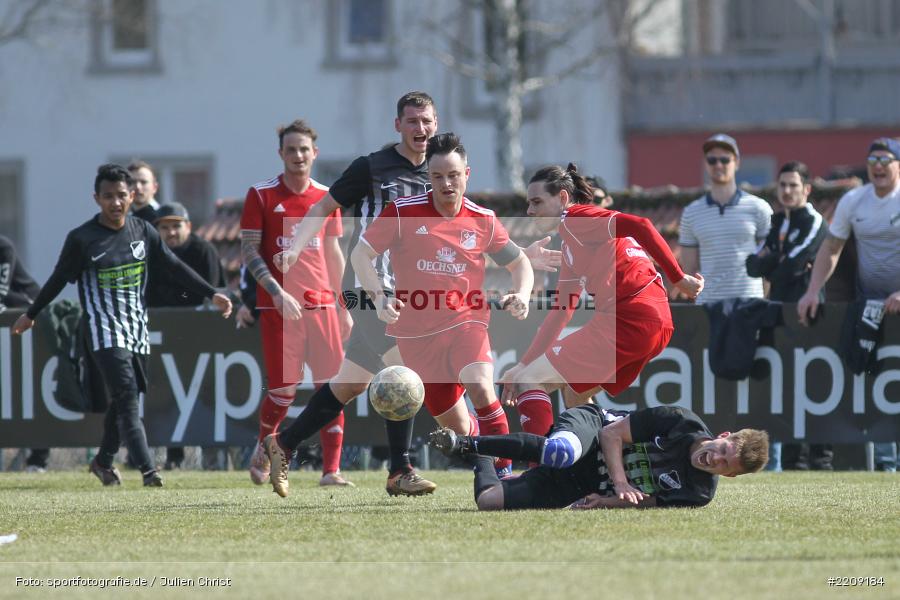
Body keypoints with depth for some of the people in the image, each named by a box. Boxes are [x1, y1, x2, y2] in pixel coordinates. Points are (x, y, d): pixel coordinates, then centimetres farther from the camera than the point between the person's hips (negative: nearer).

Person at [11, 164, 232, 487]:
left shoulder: (143, 232, 5)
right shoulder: (81, 238, -7)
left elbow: (174, 267, 11)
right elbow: (59, 279, 5)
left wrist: (211, 294, 7)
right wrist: (30, 315, 12)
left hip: (137, 328, 5)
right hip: (105, 330, -5)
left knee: (124, 399, 10)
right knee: (126, 396, -16)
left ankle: (104, 461, 30)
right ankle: (148, 470, -24)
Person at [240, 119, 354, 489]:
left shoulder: (326, 197, 11)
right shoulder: (261, 195, -1)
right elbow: (249, 250, -4)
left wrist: (344, 307, 15)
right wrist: (278, 293, -15)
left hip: (321, 305, 3)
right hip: (278, 306, -3)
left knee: (331, 387, -5)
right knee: (283, 388, -4)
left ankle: (331, 470, -3)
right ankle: (263, 450, 24)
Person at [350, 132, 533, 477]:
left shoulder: (483, 220, -2)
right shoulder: (403, 213, -8)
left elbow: (519, 263, 11)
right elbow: (360, 254, -4)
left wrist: (521, 296, -11)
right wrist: (378, 297, -20)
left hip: (465, 320, 0)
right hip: (416, 330, 0)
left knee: (479, 386, -31)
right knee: (458, 426, 5)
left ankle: (504, 473, -22)